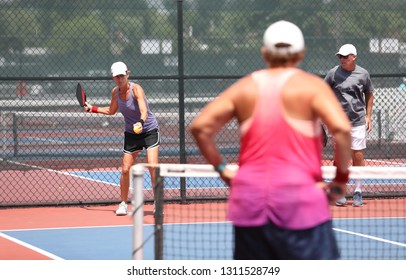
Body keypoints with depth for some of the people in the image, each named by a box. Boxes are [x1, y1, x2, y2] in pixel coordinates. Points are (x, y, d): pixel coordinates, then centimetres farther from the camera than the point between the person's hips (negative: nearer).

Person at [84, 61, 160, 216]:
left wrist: (141, 123, -57)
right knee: (125, 170, -1)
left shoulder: (136, 89, -21)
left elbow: (144, 111, -38)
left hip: (149, 131, -5)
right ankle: (123, 204, 15)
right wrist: (93, 109, 13)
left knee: (152, 166, -19)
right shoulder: (115, 92, -3)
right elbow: (111, 110, 19)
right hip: (131, 133, 5)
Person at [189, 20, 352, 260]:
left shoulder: (244, 88, 10)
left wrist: (222, 168, 11)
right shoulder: (311, 85, 0)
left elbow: (200, 127, 4)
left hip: (249, 203, 4)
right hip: (300, 200, -4)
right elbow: (342, 128, -15)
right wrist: (341, 177, -4)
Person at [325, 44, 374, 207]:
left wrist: (368, 116, 9)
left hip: (358, 121, 1)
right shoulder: (333, 73, 0)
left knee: (358, 156, 0)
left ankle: (358, 192, 10)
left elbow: (369, 95, 16)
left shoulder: (363, 74, 4)